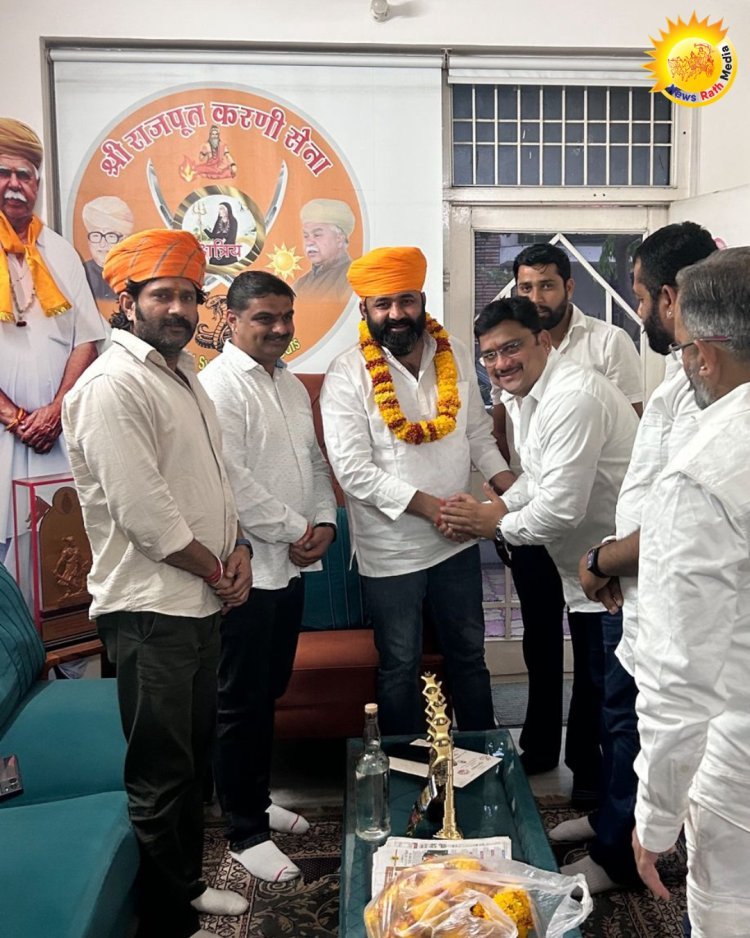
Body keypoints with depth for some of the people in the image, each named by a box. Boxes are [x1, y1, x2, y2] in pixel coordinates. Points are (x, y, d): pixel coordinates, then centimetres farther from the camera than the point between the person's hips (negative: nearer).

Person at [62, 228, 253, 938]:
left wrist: (237, 548, 2)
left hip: (200, 602, 9)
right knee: (161, 774, 2)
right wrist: (216, 570, -10)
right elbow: (142, 511, -21)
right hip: (150, 610, -9)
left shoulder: (183, 375, 14)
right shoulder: (112, 386, -15)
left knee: (193, 757, 21)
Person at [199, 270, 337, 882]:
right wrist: (293, 529, -12)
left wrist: (324, 521, 2)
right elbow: (232, 482, -20)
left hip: (291, 564, 8)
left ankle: (258, 800, 36)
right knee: (242, 704, 4)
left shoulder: (291, 385, 14)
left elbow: (315, 461, 18)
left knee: (269, 693, 19)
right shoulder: (220, 385, -13)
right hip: (247, 568, -8)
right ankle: (246, 832, 17)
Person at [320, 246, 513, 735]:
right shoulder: (348, 375, -14)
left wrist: (512, 488, -6)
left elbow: (478, 432, 9)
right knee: (401, 667, 13)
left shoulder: (455, 354, 0)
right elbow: (354, 470, -19)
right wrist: (429, 505, -22)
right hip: (391, 551, -4)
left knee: (469, 654, 20)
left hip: (458, 541, 4)